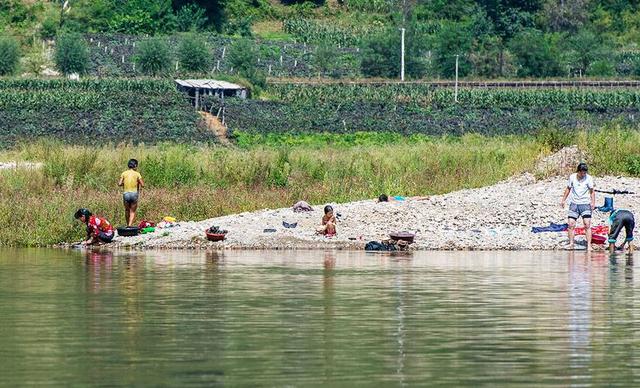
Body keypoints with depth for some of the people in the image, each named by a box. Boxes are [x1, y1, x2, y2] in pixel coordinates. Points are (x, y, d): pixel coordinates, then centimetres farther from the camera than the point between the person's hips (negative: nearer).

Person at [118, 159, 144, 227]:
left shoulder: (124, 173, 1)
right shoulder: (137, 174, -3)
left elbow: (119, 183, -6)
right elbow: (142, 185, -8)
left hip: (126, 194, 2)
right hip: (134, 193, -2)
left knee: (127, 210, 19)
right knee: (132, 211, 4)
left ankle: (128, 225, 27)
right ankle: (130, 225, -14)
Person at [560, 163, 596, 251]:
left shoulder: (588, 178, -5)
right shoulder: (572, 177, 2)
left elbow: (592, 191, -1)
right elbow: (568, 189, 16)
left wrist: (593, 202, -14)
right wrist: (563, 200, 15)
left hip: (585, 204, -3)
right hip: (574, 204, 3)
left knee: (587, 224, -12)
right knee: (571, 224, -4)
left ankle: (589, 245, -12)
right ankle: (571, 244, 7)